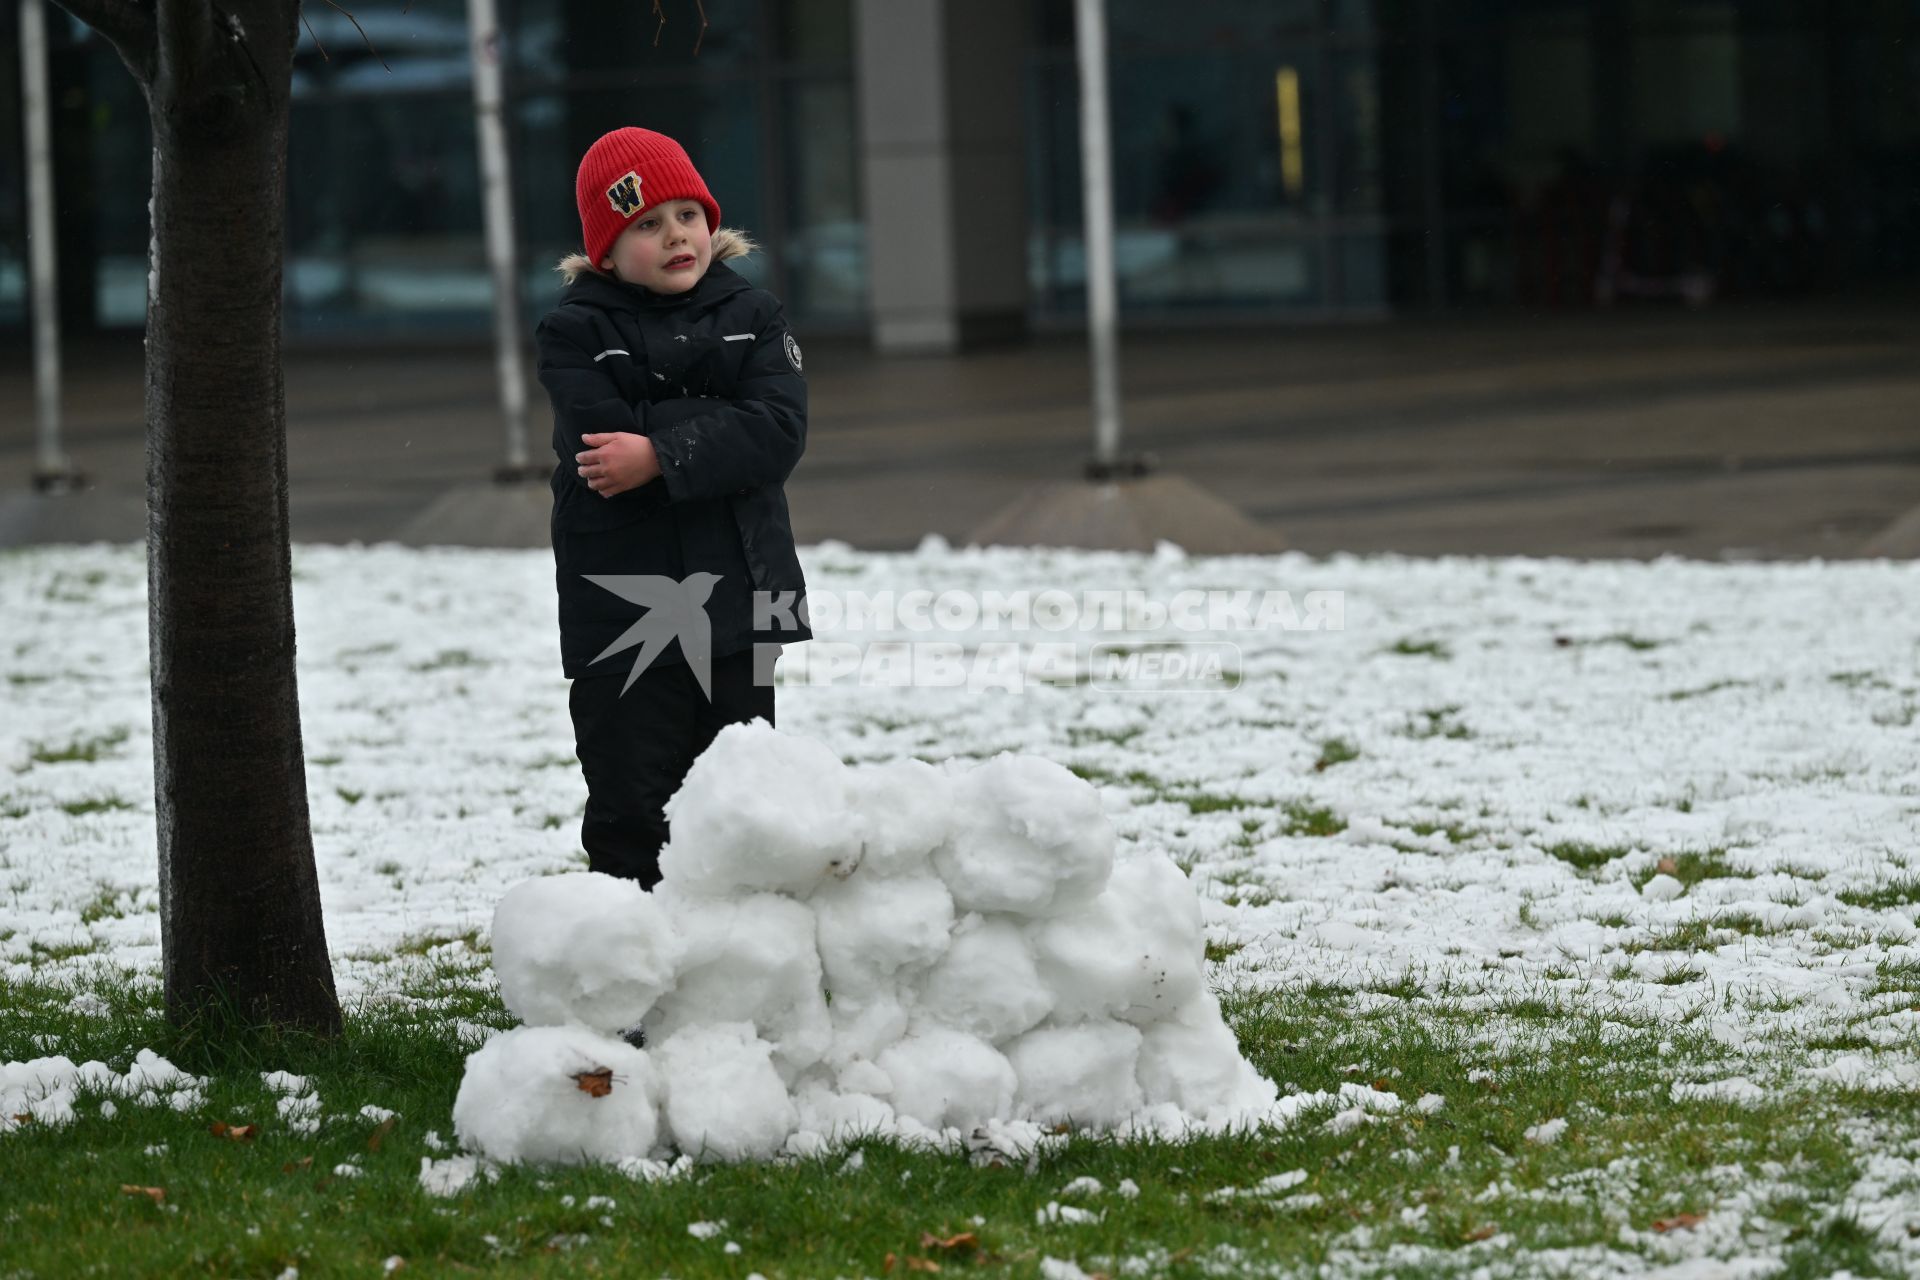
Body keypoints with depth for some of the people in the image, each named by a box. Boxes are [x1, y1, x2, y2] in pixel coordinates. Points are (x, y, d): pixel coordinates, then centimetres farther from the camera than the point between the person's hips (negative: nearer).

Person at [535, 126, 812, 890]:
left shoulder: (754, 316, 7)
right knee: (629, 802, 0)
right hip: (621, 612, -3)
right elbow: (605, 443, -17)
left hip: (738, 596, 3)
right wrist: (721, 424, -13)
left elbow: (778, 435, -9)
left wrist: (662, 456, -20)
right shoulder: (576, 332, -1)